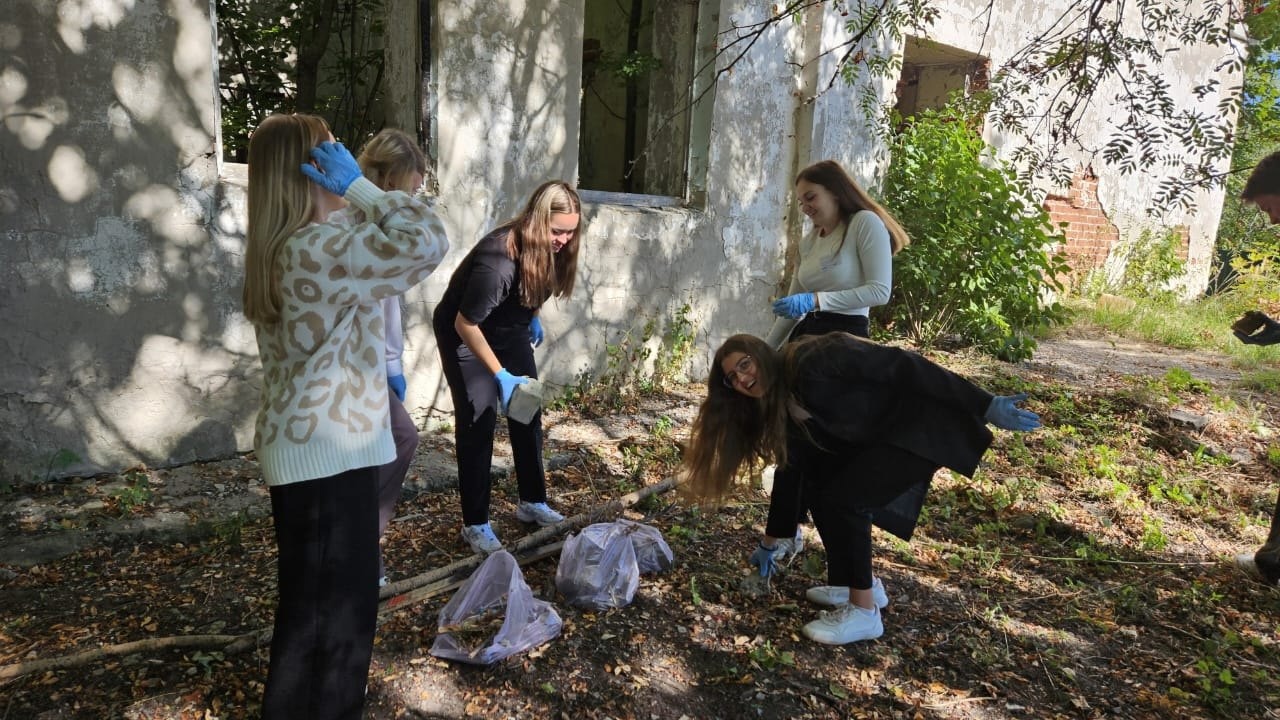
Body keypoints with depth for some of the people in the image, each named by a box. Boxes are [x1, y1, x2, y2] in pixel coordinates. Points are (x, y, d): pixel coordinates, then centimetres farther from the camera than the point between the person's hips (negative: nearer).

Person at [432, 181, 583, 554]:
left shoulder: (549, 249, -15)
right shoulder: (497, 259, -37)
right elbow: (465, 324, -29)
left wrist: (532, 318, 13)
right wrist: (500, 375, -30)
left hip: (509, 330, 7)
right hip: (464, 334, -7)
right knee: (478, 421, -8)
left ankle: (533, 502, 23)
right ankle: (475, 524, 3)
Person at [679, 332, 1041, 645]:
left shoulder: (813, 360, -23)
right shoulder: (779, 410, 4)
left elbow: (899, 366, -26)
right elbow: (793, 474, 14)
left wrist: (985, 405, -27)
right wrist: (770, 543, 21)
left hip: (922, 423, -8)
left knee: (842, 497, -17)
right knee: (820, 485, 4)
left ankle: (864, 611, -3)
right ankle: (861, 581, 20)